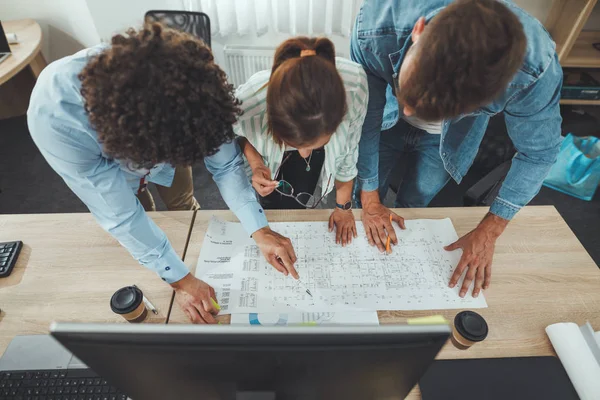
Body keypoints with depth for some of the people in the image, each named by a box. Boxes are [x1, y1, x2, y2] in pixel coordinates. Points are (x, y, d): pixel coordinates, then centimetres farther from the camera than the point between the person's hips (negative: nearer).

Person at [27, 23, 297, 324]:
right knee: (140, 218, 18)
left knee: (184, 208, 17)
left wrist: (260, 230, -36)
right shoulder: (54, 118, -44)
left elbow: (225, 165, -27)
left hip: (165, 141, 1)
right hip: (100, 168, -1)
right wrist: (180, 280, -30)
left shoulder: (184, 83, -40)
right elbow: (120, 216, -34)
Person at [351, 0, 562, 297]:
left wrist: (488, 232, -16)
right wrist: (370, 199, -17)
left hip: (446, 139, 0)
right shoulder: (376, 24, -39)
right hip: (388, 122, 1)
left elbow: (538, 152, -18)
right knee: (362, 199, 11)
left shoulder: (535, 69, -38)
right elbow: (365, 117, -24)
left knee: (413, 203, 12)